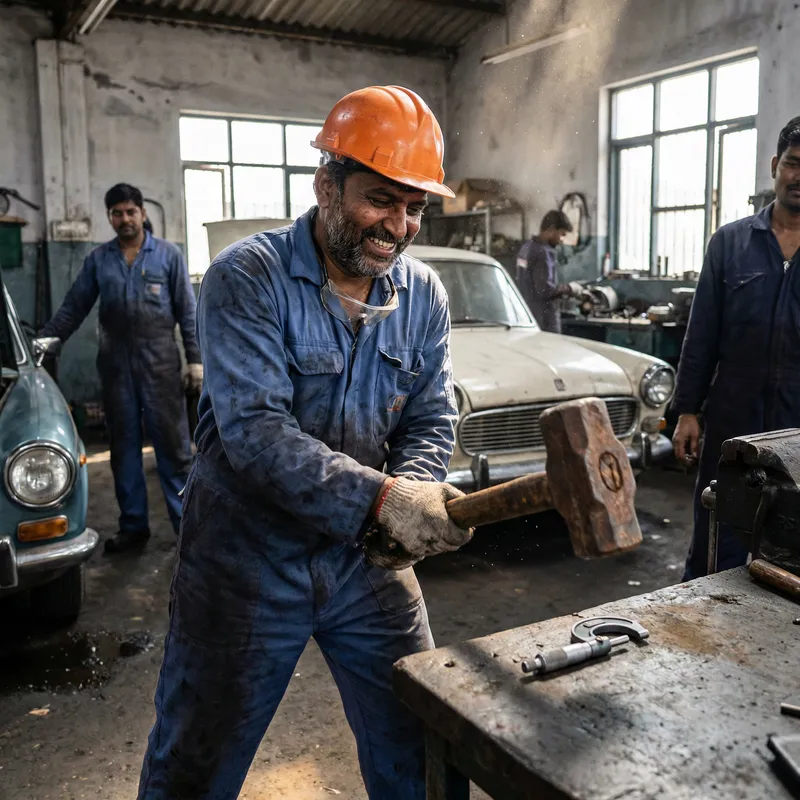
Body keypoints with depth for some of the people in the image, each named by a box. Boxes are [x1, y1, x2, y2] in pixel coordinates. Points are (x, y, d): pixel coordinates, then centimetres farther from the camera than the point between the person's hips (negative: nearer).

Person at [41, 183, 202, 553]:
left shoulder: (168, 255, 1)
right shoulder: (98, 259, 8)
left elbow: (187, 310, -1)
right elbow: (73, 307, 8)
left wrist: (195, 359, -6)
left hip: (160, 363, -3)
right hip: (115, 364, 3)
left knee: (172, 444, -1)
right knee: (123, 446, 9)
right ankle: (133, 525, 19)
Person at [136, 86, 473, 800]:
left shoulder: (423, 296, 0)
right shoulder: (247, 278, -16)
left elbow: (432, 422, 0)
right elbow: (253, 429, -26)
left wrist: (409, 504, -21)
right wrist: (378, 498, -36)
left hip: (368, 559, 4)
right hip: (247, 560, -3)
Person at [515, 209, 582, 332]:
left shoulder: (527, 247, 10)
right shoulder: (543, 253, -18)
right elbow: (546, 289, -24)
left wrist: (563, 289, 14)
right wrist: (569, 288, -9)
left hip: (527, 315, 9)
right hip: (544, 318, -9)